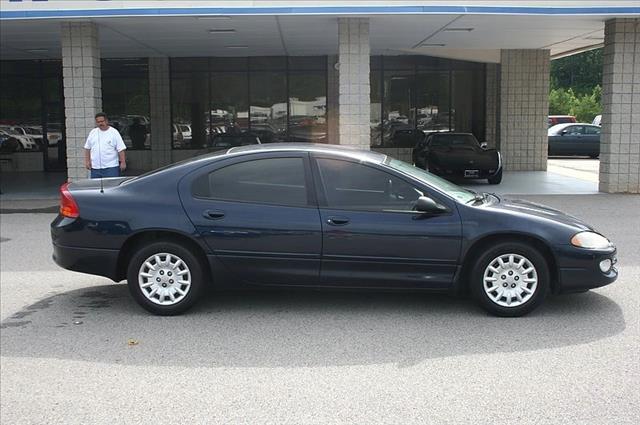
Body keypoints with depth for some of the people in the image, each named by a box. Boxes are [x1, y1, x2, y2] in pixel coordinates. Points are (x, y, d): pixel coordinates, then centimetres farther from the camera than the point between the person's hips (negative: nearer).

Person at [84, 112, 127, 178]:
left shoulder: (114, 132, -1)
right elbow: (87, 148, 16)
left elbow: (121, 149, -4)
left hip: (111, 167, -4)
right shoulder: (93, 133, 12)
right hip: (95, 167, 4)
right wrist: (87, 161, 9)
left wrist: (123, 162, -8)